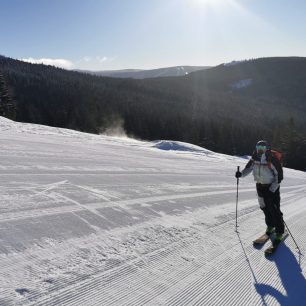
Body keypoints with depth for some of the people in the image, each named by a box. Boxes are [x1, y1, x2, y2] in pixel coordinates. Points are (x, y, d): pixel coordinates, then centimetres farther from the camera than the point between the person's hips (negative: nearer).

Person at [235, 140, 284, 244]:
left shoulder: (273, 160, -22)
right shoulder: (254, 159, -7)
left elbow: (279, 176, -16)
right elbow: (248, 168, 7)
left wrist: (272, 189, -21)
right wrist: (241, 174, -14)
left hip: (272, 187, -5)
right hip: (260, 186, 6)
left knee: (274, 209, -5)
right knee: (264, 207, 15)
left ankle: (280, 232, 10)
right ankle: (270, 225, 37)